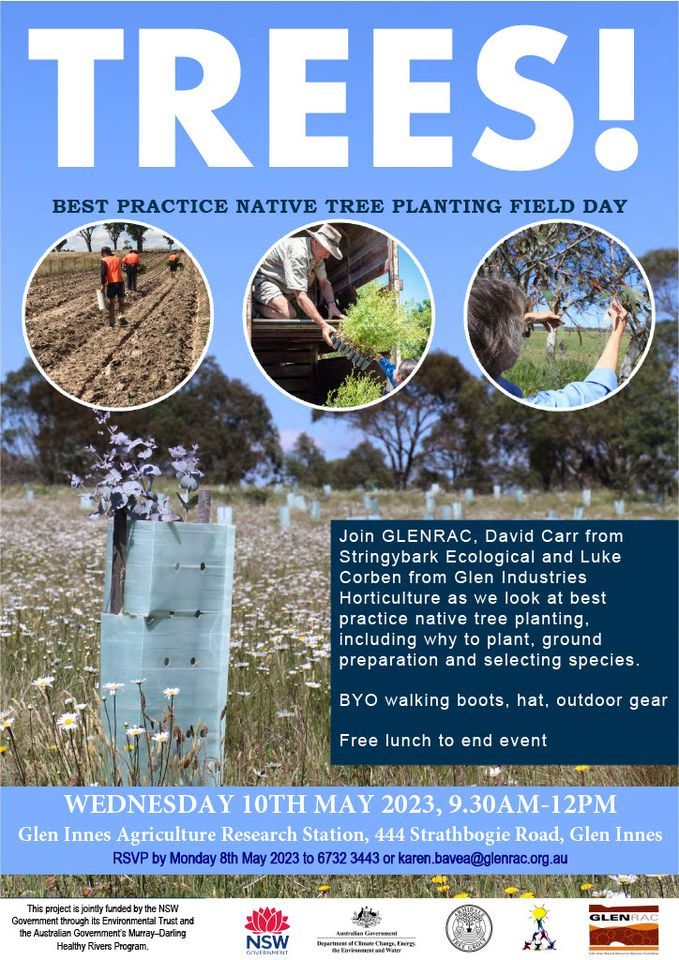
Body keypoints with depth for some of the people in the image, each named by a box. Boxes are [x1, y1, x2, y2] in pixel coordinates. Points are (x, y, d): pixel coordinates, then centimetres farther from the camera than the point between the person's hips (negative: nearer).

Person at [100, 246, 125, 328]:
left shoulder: (104, 260, 0)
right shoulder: (118, 259, 13)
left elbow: (102, 272, -10)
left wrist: (102, 284, -8)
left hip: (111, 283, -2)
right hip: (120, 282, 2)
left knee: (111, 303, 6)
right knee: (121, 301, 12)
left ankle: (112, 321, 6)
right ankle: (122, 317, -2)